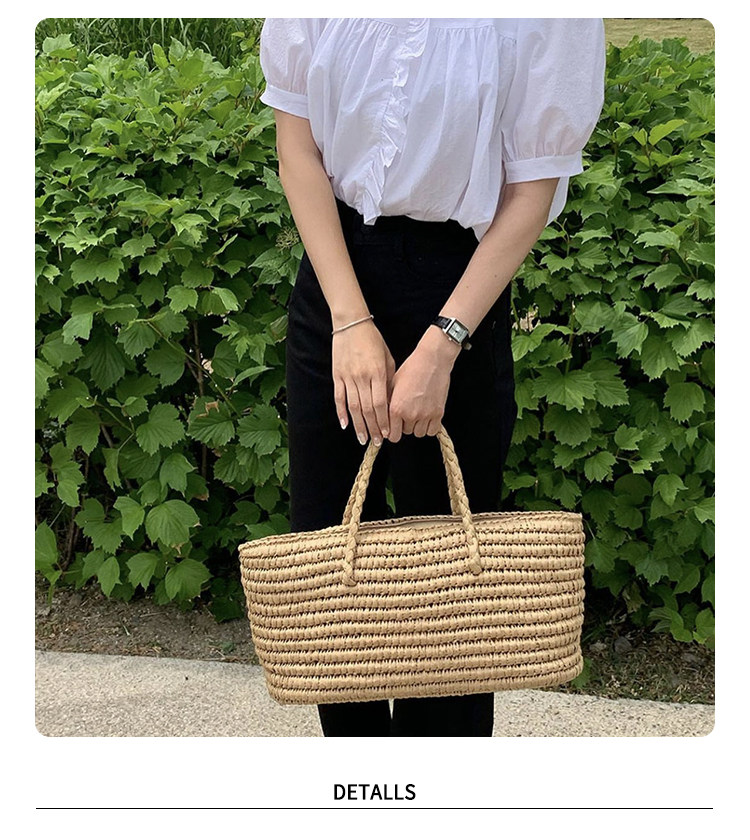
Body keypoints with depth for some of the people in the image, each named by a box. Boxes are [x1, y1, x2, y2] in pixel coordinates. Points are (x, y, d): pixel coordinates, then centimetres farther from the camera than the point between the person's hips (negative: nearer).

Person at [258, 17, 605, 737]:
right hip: (336, 261, 3)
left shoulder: (551, 21, -14)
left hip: (460, 279, -3)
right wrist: (350, 319, -12)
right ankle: (353, 750, 32)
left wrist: (441, 346, -17)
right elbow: (297, 143, -3)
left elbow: (533, 186, -11)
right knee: (323, 528, 9)